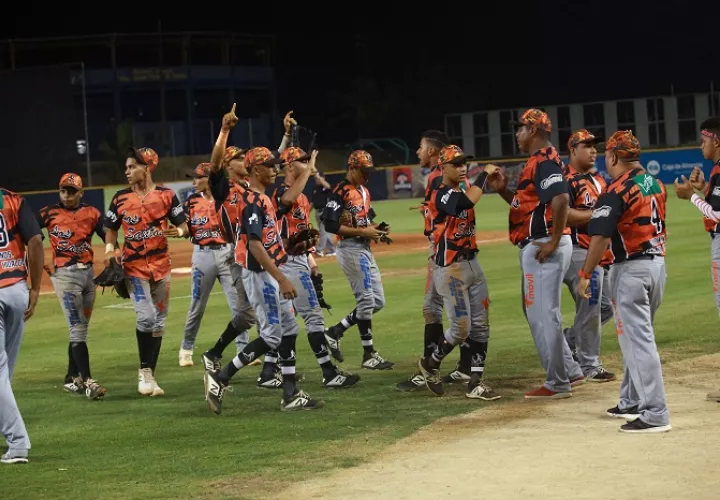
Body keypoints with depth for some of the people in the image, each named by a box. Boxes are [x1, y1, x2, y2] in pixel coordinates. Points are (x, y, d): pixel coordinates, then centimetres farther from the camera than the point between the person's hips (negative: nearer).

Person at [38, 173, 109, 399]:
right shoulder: (49, 213, -1)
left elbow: (109, 238, 4)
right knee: (77, 328, -11)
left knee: (81, 328, 10)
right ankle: (87, 381, -17)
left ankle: (72, 379, 20)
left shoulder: (91, 213, 6)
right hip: (64, 275, -4)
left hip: (88, 273, 4)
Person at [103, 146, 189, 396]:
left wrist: (178, 231, -22)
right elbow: (111, 228, 10)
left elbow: (184, 226, 0)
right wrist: (110, 248, -8)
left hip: (161, 265, 2)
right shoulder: (121, 198, 1)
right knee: (146, 316, -16)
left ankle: (148, 374, 15)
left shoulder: (166, 195, -1)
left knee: (158, 321, 6)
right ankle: (145, 371, 0)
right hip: (134, 266, -2)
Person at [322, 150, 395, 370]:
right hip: (350, 249, -9)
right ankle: (369, 354, 0)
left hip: (365, 249, 9)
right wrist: (362, 231, -20)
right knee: (366, 300, -7)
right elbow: (330, 224, -19)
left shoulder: (364, 191, 15)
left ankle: (335, 332, 17)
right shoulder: (341, 192, -13)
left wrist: (376, 228, 4)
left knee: (377, 302, 9)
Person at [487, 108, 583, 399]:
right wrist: (503, 191, 12)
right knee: (536, 312, 18)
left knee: (543, 314, -7)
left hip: (543, 246, -11)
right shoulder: (537, 162, 19)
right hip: (535, 247, 11)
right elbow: (527, 204, 27)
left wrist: (554, 242, -25)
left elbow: (561, 199, -27)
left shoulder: (544, 160, -14)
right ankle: (569, 372, 24)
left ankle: (557, 384, -2)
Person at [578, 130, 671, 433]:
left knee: (637, 339, -7)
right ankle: (632, 402, 29)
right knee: (637, 335, 20)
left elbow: (601, 238, -19)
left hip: (631, 268, -8)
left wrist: (585, 274, -13)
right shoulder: (656, 185, 9)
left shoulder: (616, 192, -15)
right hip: (658, 263, 8)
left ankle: (655, 414, -12)